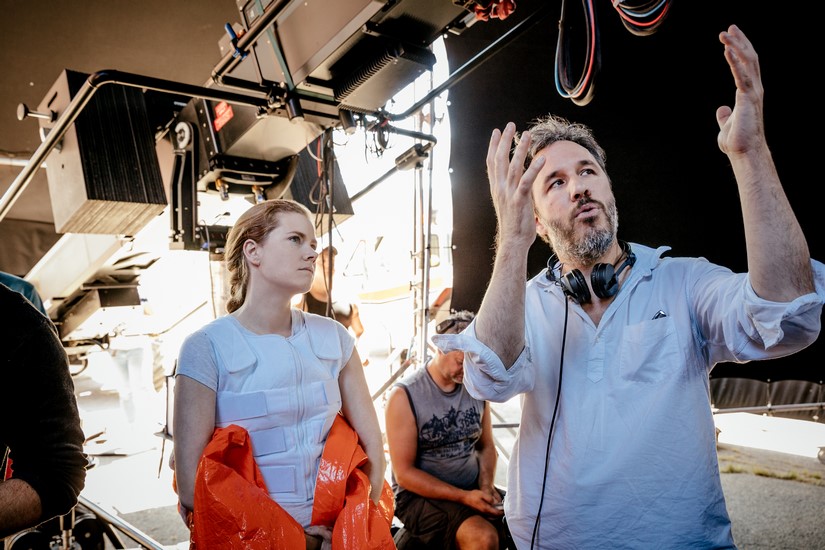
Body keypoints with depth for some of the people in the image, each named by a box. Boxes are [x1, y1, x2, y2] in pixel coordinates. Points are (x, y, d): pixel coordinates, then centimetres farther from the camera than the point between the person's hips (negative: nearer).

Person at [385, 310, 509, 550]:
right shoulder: (404, 395, -13)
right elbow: (404, 473, -13)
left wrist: (486, 485, -6)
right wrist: (463, 497, -19)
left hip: (473, 489, 6)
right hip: (421, 495, -5)